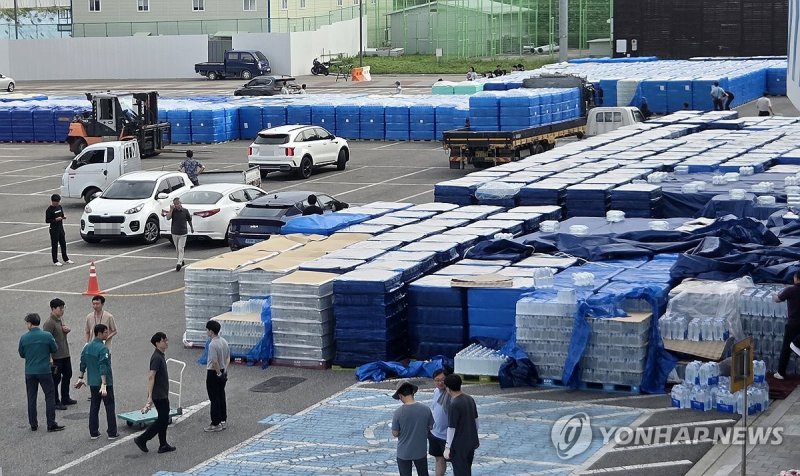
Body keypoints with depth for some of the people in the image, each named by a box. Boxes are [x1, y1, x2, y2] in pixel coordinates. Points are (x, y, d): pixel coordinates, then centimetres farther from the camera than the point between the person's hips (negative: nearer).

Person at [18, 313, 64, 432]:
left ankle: (33, 425, 16)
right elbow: (54, 349, 2)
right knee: (50, 396, 6)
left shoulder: (24, 338, -6)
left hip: (29, 372, 2)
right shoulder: (47, 336, -10)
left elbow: (22, 354, 5)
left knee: (31, 398, 11)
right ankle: (51, 424, 3)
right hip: (44, 371, -2)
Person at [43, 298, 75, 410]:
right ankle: (55, 403, 11)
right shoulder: (49, 323, -20)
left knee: (67, 375, 19)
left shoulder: (61, 319, 8)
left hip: (65, 354, 9)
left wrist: (67, 329, -1)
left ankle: (65, 399, 34)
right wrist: (49, 358, -25)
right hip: (56, 357, -9)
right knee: (56, 379, 1)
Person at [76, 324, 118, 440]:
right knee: (110, 407, 4)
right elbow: (103, 368, -23)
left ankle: (93, 433, 16)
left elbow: (83, 363, 11)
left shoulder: (87, 347, 5)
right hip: (105, 382, -7)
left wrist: (80, 378, 20)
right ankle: (112, 433, 7)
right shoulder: (103, 349, -18)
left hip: (93, 382, 7)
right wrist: (104, 385, -25)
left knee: (94, 407, 13)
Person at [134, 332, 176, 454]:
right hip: (159, 395, -10)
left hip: (163, 394, 10)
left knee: (164, 419, 12)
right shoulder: (157, 357, -18)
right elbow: (151, 377, -24)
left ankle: (163, 445, 17)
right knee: (162, 420, -6)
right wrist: (150, 396, -27)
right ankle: (142, 439, -1)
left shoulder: (161, 356, 13)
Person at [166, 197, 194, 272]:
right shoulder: (173, 211, -3)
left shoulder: (185, 211, -6)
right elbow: (168, 218, -19)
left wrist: (191, 227, 19)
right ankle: (182, 261, 29)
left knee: (180, 248, -10)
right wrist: (171, 209, -23)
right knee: (177, 249, 14)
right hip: (174, 233, 3)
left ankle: (179, 263, -14)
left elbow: (189, 220, 8)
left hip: (183, 233, -3)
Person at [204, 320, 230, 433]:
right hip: (222, 373, 8)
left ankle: (216, 424, 3)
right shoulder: (224, 342, 6)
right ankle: (223, 421, 22)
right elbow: (228, 358, 10)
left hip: (213, 373, -8)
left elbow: (215, 361, -25)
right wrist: (224, 370, 5)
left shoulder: (212, 344, -22)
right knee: (221, 397, 16)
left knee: (214, 399, -1)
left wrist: (218, 373, -15)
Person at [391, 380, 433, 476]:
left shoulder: (398, 413, -19)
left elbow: (395, 434, -10)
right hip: (421, 451, 2)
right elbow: (430, 427, 1)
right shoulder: (425, 409, -13)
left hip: (403, 453, -2)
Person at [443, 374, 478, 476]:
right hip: (471, 442, 8)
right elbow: (476, 420, 11)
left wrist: (447, 447, -13)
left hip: (459, 446, -8)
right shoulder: (470, 399, 1)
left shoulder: (454, 405, -23)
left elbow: (451, 428, -21)